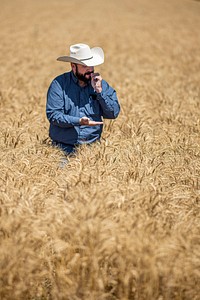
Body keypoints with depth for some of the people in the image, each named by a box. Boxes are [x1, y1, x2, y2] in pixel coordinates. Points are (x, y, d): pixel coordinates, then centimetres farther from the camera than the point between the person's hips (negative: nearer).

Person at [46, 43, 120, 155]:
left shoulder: (100, 83, 9)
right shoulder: (59, 84, -2)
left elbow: (114, 114, 3)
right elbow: (53, 115, -8)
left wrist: (99, 91, -7)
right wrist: (79, 121, -20)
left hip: (92, 145, 3)